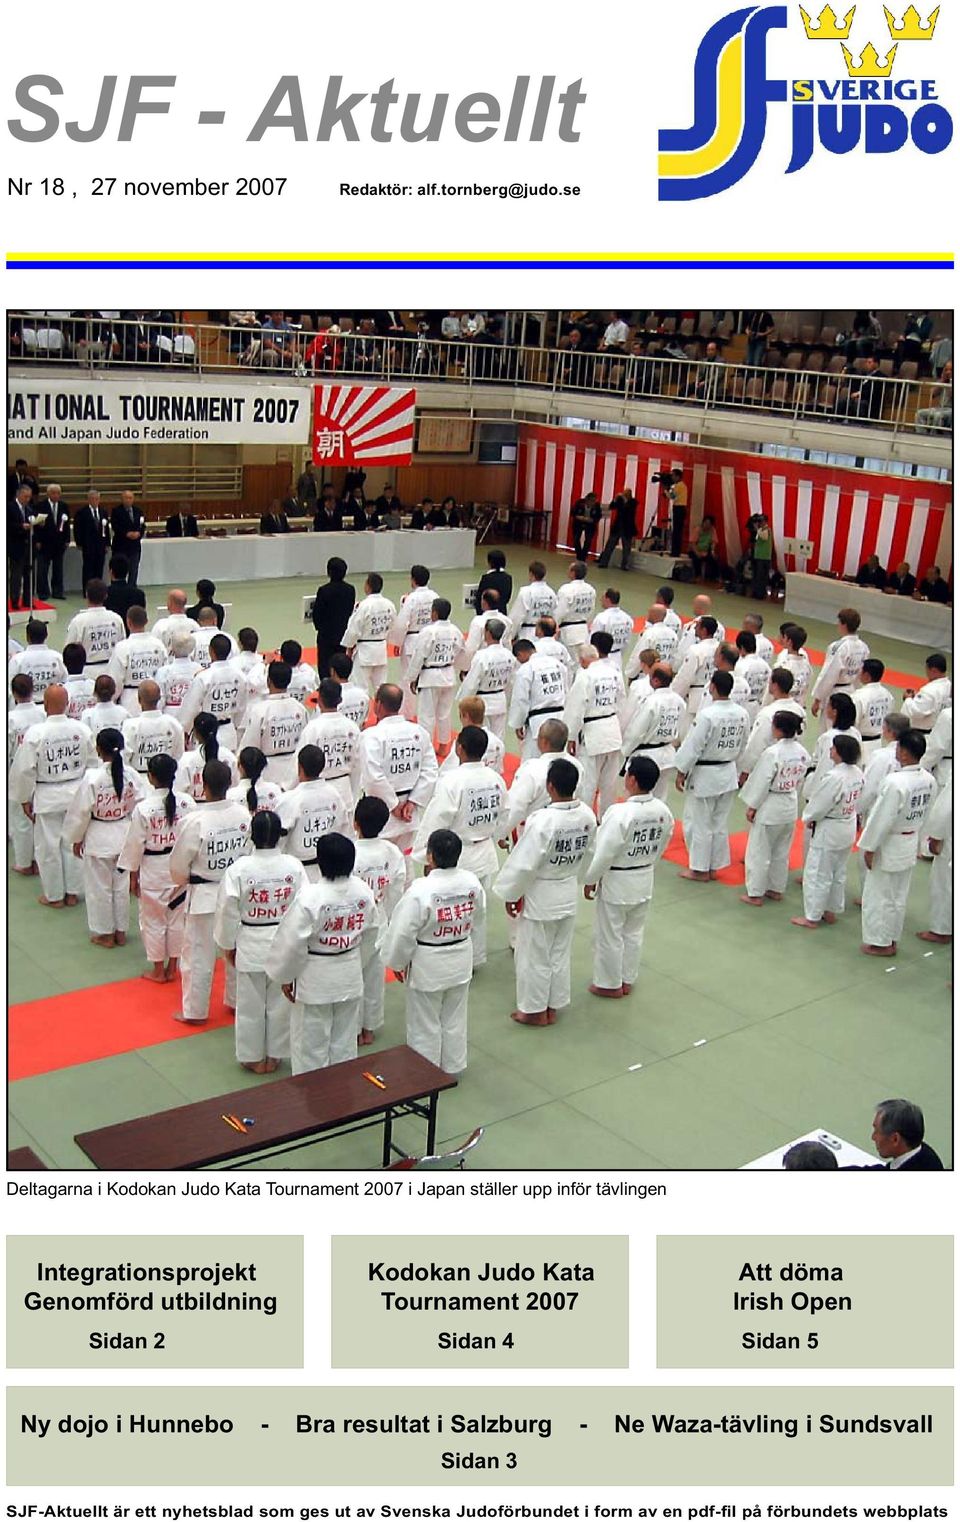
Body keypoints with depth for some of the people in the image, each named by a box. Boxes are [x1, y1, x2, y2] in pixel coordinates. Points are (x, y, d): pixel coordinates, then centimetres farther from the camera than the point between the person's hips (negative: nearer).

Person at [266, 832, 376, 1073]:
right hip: (350, 977, 5)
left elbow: (292, 943, -20)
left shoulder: (310, 897, -26)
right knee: (345, 1040, 21)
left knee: (311, 1043, 12)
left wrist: (286, 977, -4)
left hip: (315, 980, -5)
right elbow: (367, 931, 3)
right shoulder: (363, 892, -10)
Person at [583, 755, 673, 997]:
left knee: (609, 936, 12)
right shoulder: (663, 811, -8)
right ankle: (627, 980, 35)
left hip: (616, 882, -6)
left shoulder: (620, 813, -29)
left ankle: (610, 984, 26)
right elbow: (661, 846, 5)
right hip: (645, 881, 7)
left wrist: (590, 879, -8)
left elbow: (604, 852, -22)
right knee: (634, 933, 21)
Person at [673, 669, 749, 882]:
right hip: (728, 774, 7)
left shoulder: (707, 715, -24)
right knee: (719, 823, 17)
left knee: (699, 823, 7)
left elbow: (693, 747, -18)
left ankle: (700, 869, 16)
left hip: (704, 776, -7)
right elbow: (742, 747, 9)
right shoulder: (741, 714, -2)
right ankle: (714, 867, 27)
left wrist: (681, 772, -8)